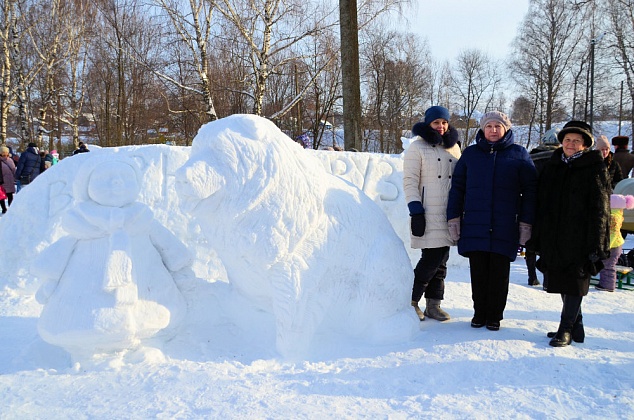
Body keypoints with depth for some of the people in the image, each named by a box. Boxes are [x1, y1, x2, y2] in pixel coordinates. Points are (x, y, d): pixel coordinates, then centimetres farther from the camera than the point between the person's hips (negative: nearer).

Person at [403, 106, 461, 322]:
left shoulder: (453, 147, 15)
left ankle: (433, 305, 16)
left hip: (449, 213, 6)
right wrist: (416, 211, -14)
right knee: (431, 259, -9)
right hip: (428, 213, -6)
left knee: (441, 261, 7)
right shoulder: (417, 147, -2)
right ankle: (412, 302, 6)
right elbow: (409, 182, -6)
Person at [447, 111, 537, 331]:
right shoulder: (470, 153, 10)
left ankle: (495, 316, 17)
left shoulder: (519, 154, 5)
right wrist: (453, 218, 3)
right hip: (475, 226, 1)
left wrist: (526, 223, -1)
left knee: (499, 273, 5)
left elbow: (530, 191, 4)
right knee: (478, 272, 6)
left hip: (504, 228, -1)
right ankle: (479, 313, 18)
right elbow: (457, 187, 10)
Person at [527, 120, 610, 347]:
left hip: (579, 239, -5)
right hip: (553, 239, 6)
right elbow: (541, 203, 14)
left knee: (574, 283, -1)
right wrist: (536, 238, 9)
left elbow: (599, 209, -6)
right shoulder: (552, 166, 12)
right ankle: (575, 327, 23)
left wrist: (595, 244, -12)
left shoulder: (595, 169, -2)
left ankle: (566, 329, 7)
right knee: (563, 283, 11)